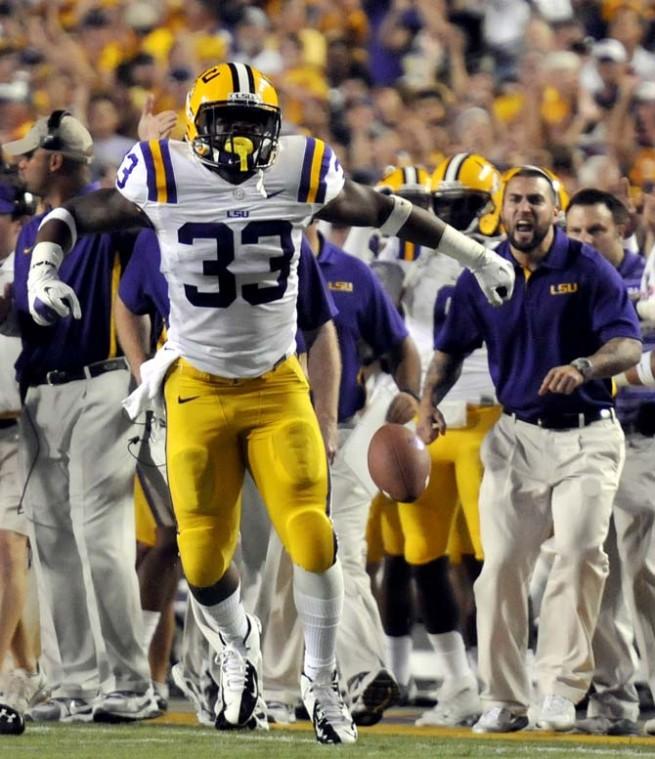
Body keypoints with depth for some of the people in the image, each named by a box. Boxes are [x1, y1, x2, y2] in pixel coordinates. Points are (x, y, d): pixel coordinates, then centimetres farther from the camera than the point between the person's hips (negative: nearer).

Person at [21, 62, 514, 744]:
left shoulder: (299, 176, -6)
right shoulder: (166, 180, -10)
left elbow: (382, 211, 9)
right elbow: (74, 216, 1)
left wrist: (475, 256, 17)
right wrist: (41, 273, -18)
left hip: (277, 387, 0)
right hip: (198, 392, 0)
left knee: (311, 538, -13)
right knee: (203, 558, 0)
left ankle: (321, 682, 10)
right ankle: (238, 645, 36)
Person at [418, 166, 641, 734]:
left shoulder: (589, 270, -5)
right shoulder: (481, 277, 5)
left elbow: (628, 346, -12)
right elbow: (452, 349, 14)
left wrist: (582, 367, -32)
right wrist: (430, 400, -5)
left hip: (588, 437, -3)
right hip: (517, 436, 3)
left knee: (580, 552, -18)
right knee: (502, 563, -4)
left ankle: (561, 688, -11)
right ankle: (503, 700, 4)